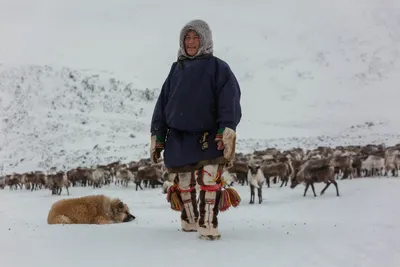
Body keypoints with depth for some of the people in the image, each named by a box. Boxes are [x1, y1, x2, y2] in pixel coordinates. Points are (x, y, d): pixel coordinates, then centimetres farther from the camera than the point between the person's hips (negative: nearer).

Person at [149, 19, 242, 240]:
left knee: (210, 182, -19)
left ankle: (207, 224, -11)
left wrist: (228, 131, -22)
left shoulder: (218, 67, 2)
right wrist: (156, 137, 9)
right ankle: (190, 221, 28)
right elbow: (162, 104, 14)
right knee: (183, 186, 11)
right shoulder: (176, 69, 14)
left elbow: (229, 100, -9)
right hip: (178, 139, 4)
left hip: (208, 139, -4)